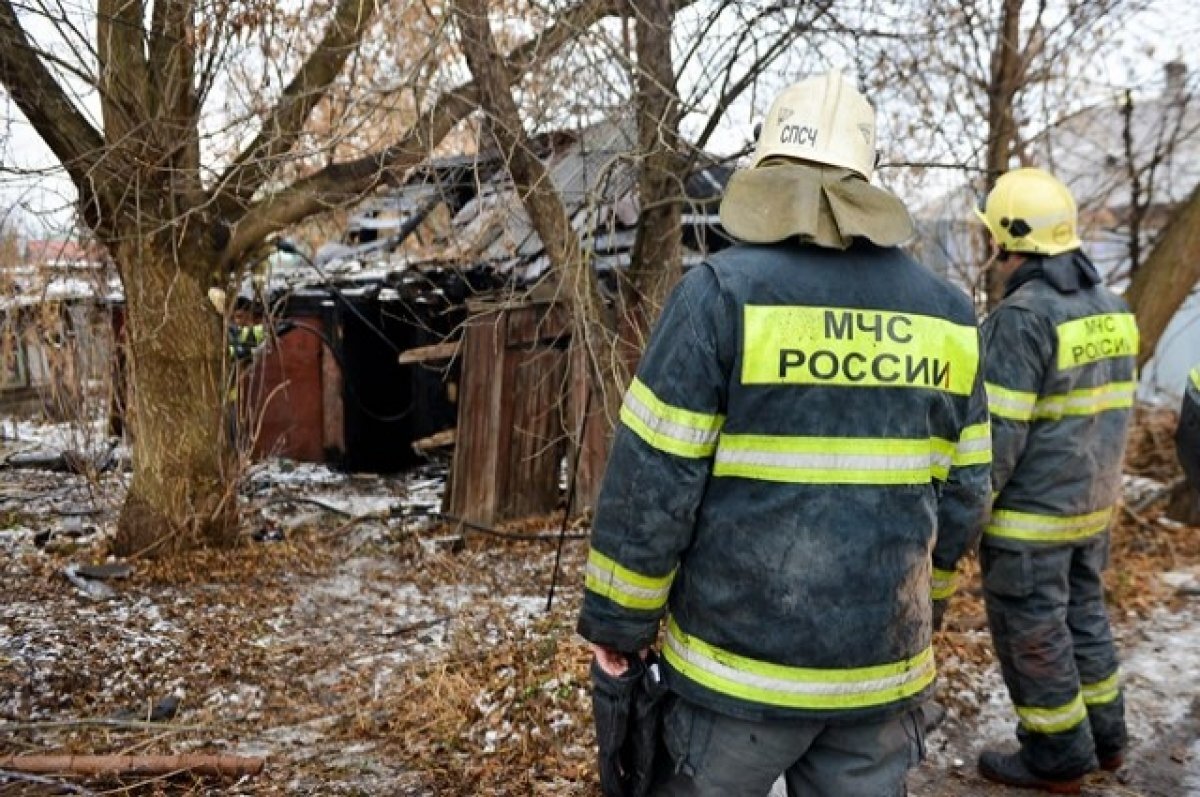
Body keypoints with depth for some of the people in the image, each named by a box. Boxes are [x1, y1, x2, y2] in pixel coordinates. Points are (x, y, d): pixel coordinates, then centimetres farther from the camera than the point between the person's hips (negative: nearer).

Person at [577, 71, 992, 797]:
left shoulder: (723, 293, -13)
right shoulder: (946, 313, 1)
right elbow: (964, 494, 6)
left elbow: (651, 482, -14)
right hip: (884, 667, 4)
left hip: (737, 662, -3)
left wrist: (617, 620, -1)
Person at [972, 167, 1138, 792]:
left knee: (1031, 633, 6)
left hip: (1029, 512, -8)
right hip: (1092, 503, 8)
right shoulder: (1109, 308, 6)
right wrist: (1095, 482, 21)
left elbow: (997, 433, -22)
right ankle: (1104, 737, 34)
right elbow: (1111, 412, 13)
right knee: (1082, 613, 21)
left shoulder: (1022, 316, -21)